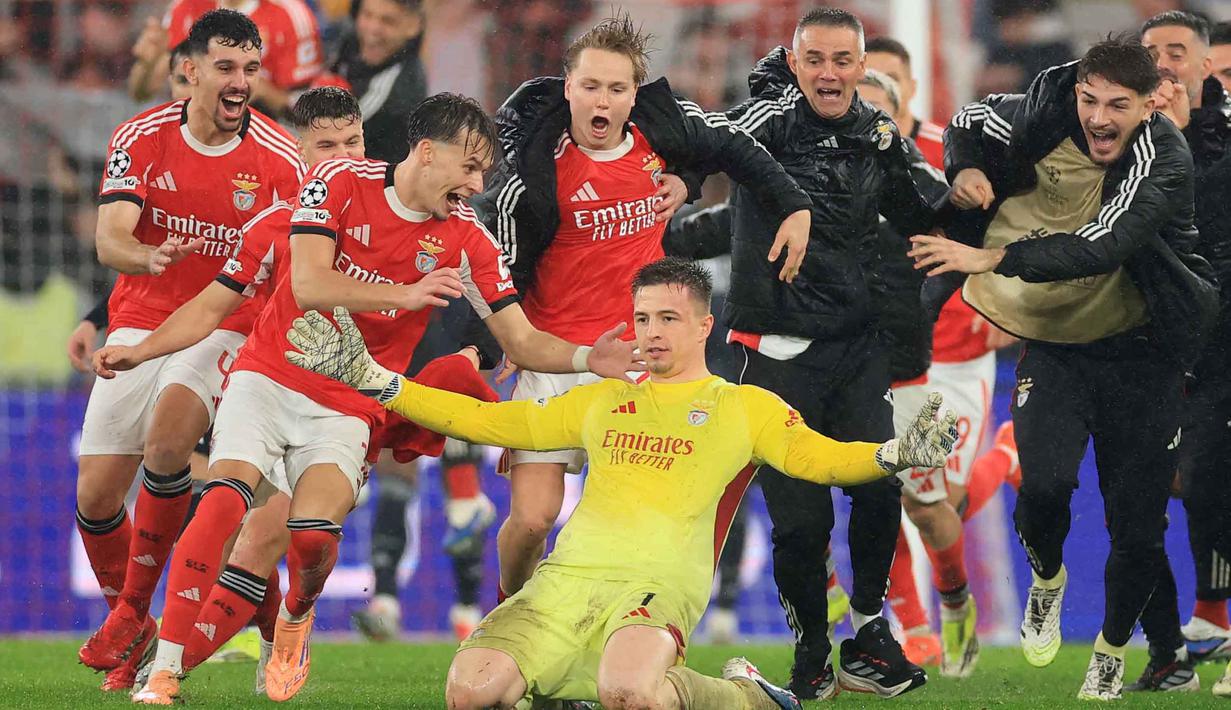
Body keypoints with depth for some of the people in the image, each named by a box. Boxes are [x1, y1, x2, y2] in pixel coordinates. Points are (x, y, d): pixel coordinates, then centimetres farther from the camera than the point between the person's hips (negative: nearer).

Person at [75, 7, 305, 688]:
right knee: (95, 495, -3)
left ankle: (131, 609, -15)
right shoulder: (142, 138, -5)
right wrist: (147, 257, -37)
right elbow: (109, 240, -14)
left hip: (225, 327, -2)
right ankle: (131, 630, 24)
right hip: (141, 321, 2)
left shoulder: (279, 159, -8)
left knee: (166, 436, -31)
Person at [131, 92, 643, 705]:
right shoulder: (340, 182, -7)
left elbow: (522, 342, 1)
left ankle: (296, 617, 15)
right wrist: (407, 294, -26)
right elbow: (309, 285, -17)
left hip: (348, 406, 1)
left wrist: (589, 358, -16)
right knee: (225, 497, -24)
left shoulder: (466, 241, -1)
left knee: (314, 535, -22)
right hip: (270, 377, -1)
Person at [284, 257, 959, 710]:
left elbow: (818, 456, 4)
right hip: (566, 579, 4)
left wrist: (896, 454, -19)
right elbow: (491, 422, 28)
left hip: (658, 583, -4)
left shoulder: (744, 406, 16)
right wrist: (371, 378, 22)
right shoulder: (603, 402, 26)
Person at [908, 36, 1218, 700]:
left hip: (1139, 346, -2)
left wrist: (993, 258, -43)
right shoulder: (1052, 117, -10)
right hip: (1056, 341, 2)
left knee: (1138, 525, 0)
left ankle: (1112, 648, 29)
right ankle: (1047, 578, 13)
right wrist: (966, 170, -10)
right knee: (1045, 480, -21)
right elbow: (971, 120, 12)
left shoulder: (1161, 156, -22)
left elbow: (1102, 246, -36)